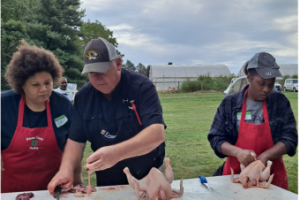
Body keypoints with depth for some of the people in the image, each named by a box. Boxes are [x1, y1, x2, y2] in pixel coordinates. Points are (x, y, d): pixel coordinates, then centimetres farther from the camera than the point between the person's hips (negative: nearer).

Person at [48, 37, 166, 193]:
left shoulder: (141, 87, -19)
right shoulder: (83, 96, -6)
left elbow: (157, 133, -31)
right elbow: (76, 139, -3)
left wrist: (116, 152, -45)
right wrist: (66, 168, -22)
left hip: (148, 178, -3)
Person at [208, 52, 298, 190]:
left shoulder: (280, 102, 2)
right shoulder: (230, 103, 0)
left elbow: (290, 139, -2)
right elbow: (216, 138, -2)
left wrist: (264, 156, -17)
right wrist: (237, 152, -20)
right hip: (236, 174, 0)